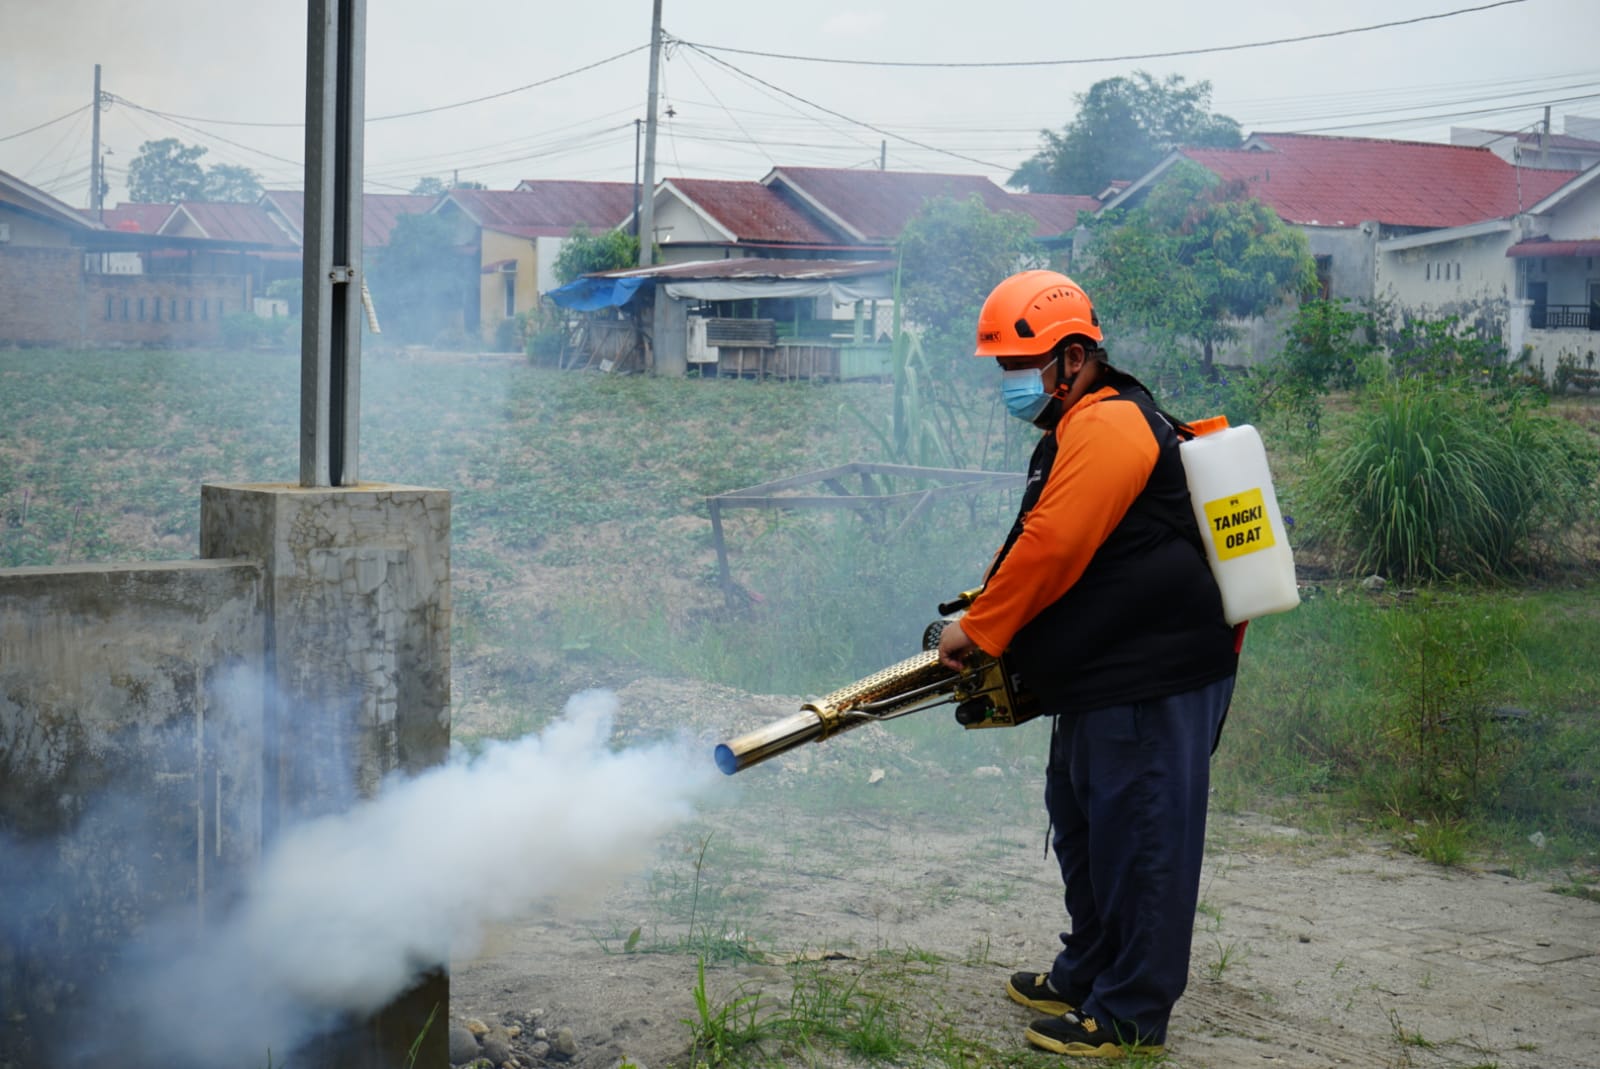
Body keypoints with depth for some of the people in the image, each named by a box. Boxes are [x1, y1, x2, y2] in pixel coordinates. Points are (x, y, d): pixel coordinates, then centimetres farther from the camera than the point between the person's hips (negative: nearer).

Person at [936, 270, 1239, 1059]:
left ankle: (1131, 1017, 6)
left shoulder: (1109, 426, -18)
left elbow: (1053, 548, -24)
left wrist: (977, 632, -14)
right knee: (1084, 826, 21)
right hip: (1102, 677, 11)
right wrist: (980, 621, 11)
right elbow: (1042, 551, 22)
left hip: (1151, 682, -11)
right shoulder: (1079, 430, 17)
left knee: (1137, 841, -3)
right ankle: (1087, 975, 36)